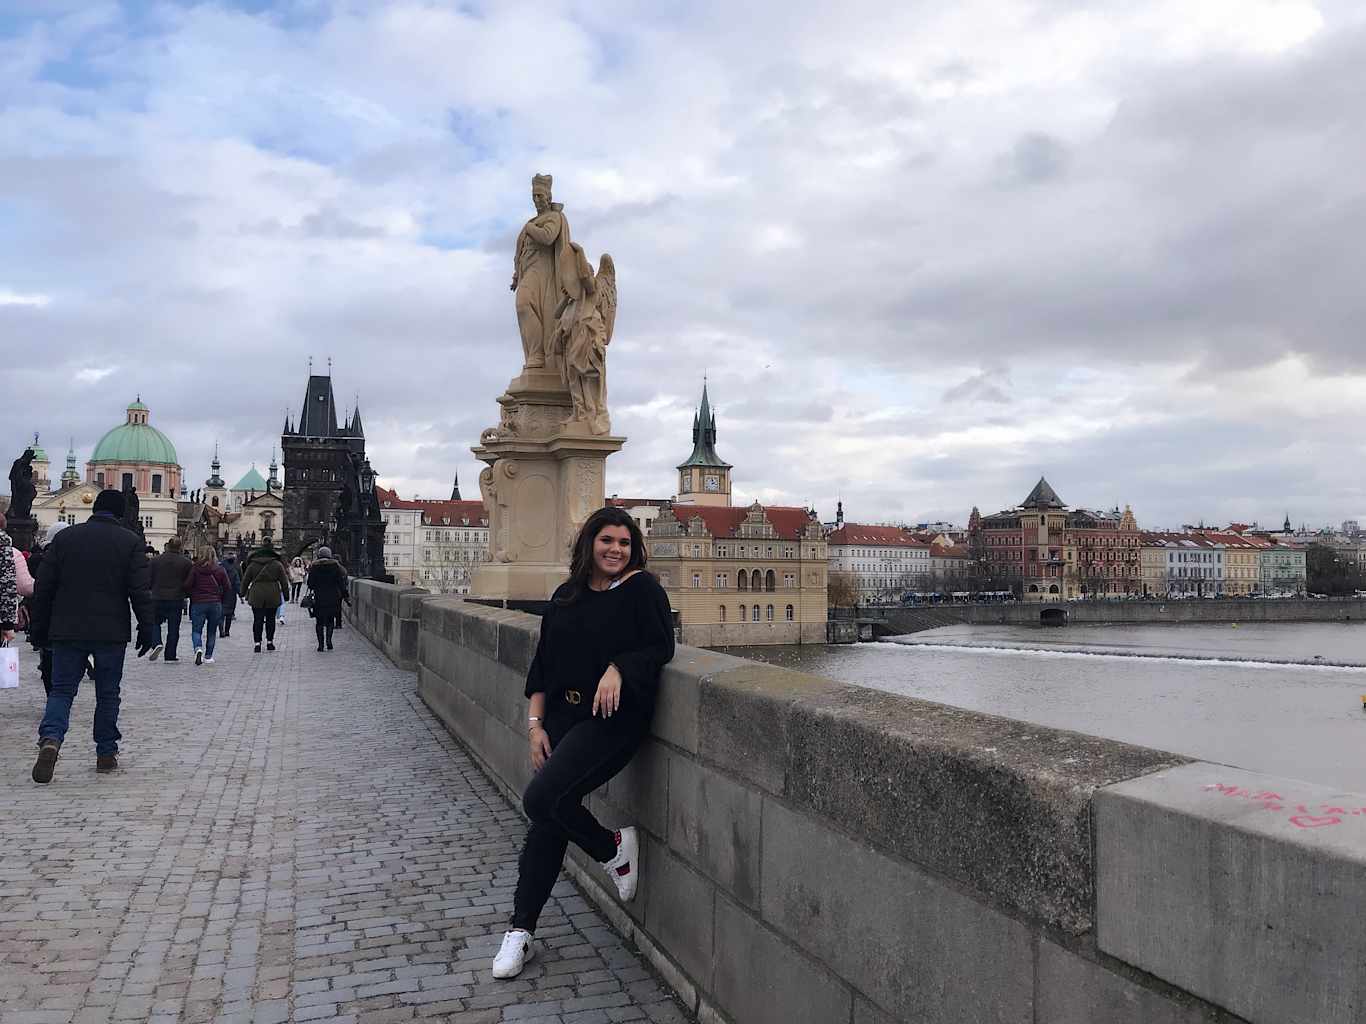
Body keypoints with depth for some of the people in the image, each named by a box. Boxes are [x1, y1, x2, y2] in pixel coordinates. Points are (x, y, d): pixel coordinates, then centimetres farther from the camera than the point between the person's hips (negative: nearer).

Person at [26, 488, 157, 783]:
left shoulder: (65, 537, 5)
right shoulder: (130, 541, -3)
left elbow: (43, 588, 6)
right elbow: (140, 592, -6)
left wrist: (38, 628, 14)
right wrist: (147, 630, -1)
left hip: (67, 631, 1)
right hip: (111, 633, -1)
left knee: (62, 689, 7)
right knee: (107, 694, 9)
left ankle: (50, 739, -17)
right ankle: (106, 753, 14)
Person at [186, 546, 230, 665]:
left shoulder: (195, 569, -5)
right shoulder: (220, 570, 1)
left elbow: (188, 586, -6)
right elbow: (228, 588, 2)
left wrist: (192, 596, 13)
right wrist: (221, 601, 15)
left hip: (198, 603, -2)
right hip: (215, 604, 2)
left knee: (196, 630, 5)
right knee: (212, 632, 12)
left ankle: (198, 648, -21)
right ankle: (208, 656, 13)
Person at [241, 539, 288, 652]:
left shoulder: (252, 564, 2)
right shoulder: (277, 564, -1)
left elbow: (245, 580, 8)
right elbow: (284, 581, 2)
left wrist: (243, 593, 19)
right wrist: (285, 593, 12)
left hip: (256, 596, 0)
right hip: (273, 596, 0)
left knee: (257, 619, 3)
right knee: (270, 619, 11)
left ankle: (257, 643, -4)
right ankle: (269, 642, 16)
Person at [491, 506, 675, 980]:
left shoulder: (642, 588, -3)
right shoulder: (566, 596, 11)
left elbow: (661, 647, -7)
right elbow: (542, 665, 12)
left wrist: (617, 667, -22)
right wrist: (535, 724, 5)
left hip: (612, 719, -5)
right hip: (561, 717, 5)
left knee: (541, 800, -19)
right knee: (546, 823, 8)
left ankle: (614, 848, 9)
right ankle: (521, 931, 22)